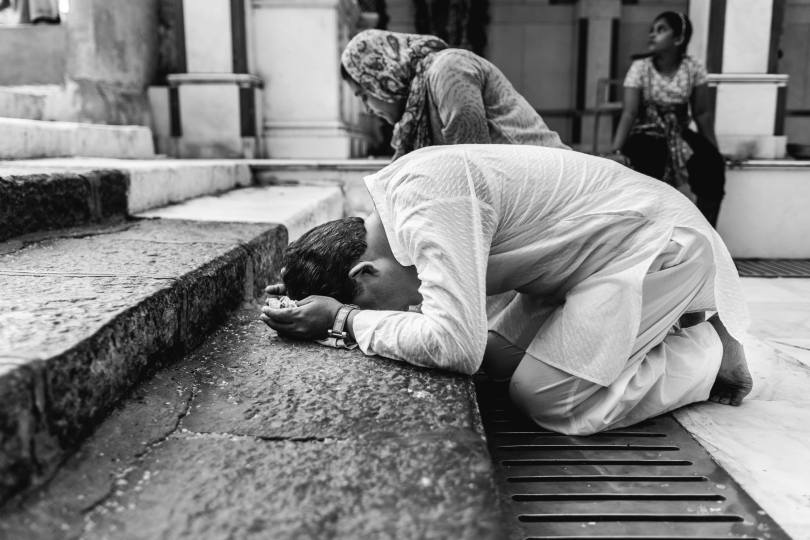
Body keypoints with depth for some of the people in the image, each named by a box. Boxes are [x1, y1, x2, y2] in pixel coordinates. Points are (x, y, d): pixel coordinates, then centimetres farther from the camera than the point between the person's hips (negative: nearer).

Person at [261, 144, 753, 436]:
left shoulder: (427, 198, -30)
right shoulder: (404, 188, 0)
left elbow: (456, 344, -37)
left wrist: (343, 320, -24)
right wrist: (317, 291, -1)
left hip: (657, 242, -9)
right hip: (602, 240, 9)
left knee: (548, 397, -14)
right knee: (499, 354, 5)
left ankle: (709, 351, 5)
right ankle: (660, 329, 18)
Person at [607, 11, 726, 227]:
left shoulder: (694, 68, -3)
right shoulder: (640, 67, -8)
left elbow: (702, 112, 3)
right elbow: (629, 112, -16)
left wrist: (714, 150, -2)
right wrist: (616, 148, -30)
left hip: (679, 132, 3)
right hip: (646, 133, -2)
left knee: (712, 163, -23)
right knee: (650, 165, -35)